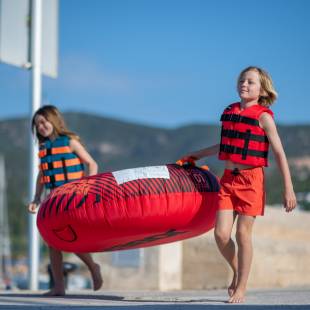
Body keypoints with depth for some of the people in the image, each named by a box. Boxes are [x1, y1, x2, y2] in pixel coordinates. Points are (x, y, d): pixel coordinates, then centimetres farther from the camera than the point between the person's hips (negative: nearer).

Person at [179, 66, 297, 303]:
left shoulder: (263, 116, -6)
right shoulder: (229, 112, 10)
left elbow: (279, 153, -7)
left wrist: (288, 189, -12)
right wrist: (195, 156, 34)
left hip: (251, 179, -5)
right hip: (228, 179, 5)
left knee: (243, 233, -3)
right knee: (221, 234, -4)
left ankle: (241, 288, 10)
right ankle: (236, 270, 24)